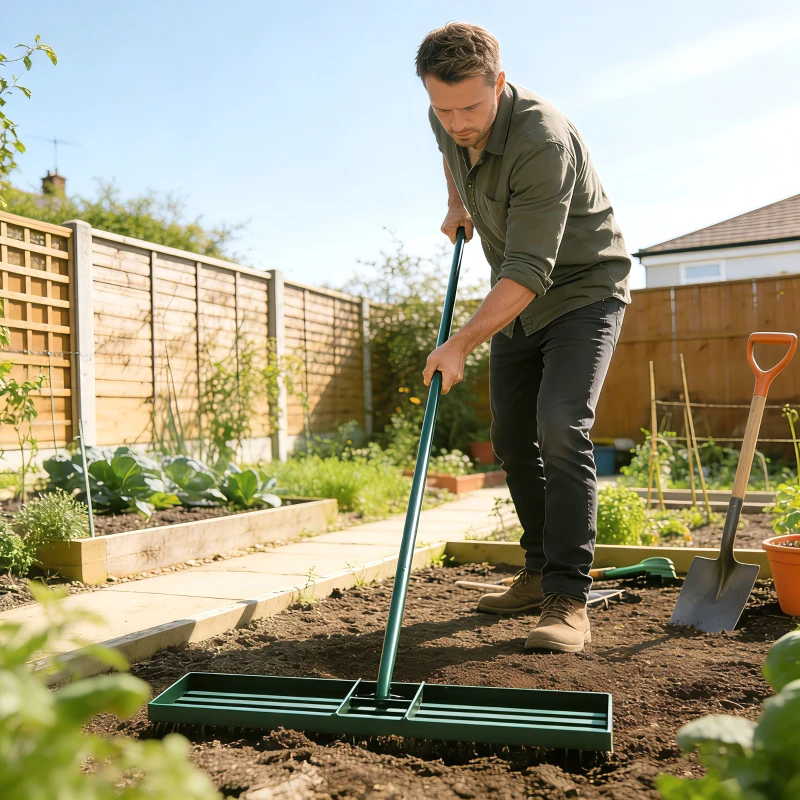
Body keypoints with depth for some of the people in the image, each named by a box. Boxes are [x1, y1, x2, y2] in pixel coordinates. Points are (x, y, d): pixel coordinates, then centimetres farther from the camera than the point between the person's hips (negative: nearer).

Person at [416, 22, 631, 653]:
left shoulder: (543, 141, -31)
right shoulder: (448, 121, -7)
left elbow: (528, 273, -35)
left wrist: (460, 345, -38)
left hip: (584, 289, -7)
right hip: (517, 300, 8)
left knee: (561, 428, -24)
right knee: (513, 439, 6)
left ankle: (569, 600, -18)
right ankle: (541, 571, 20)